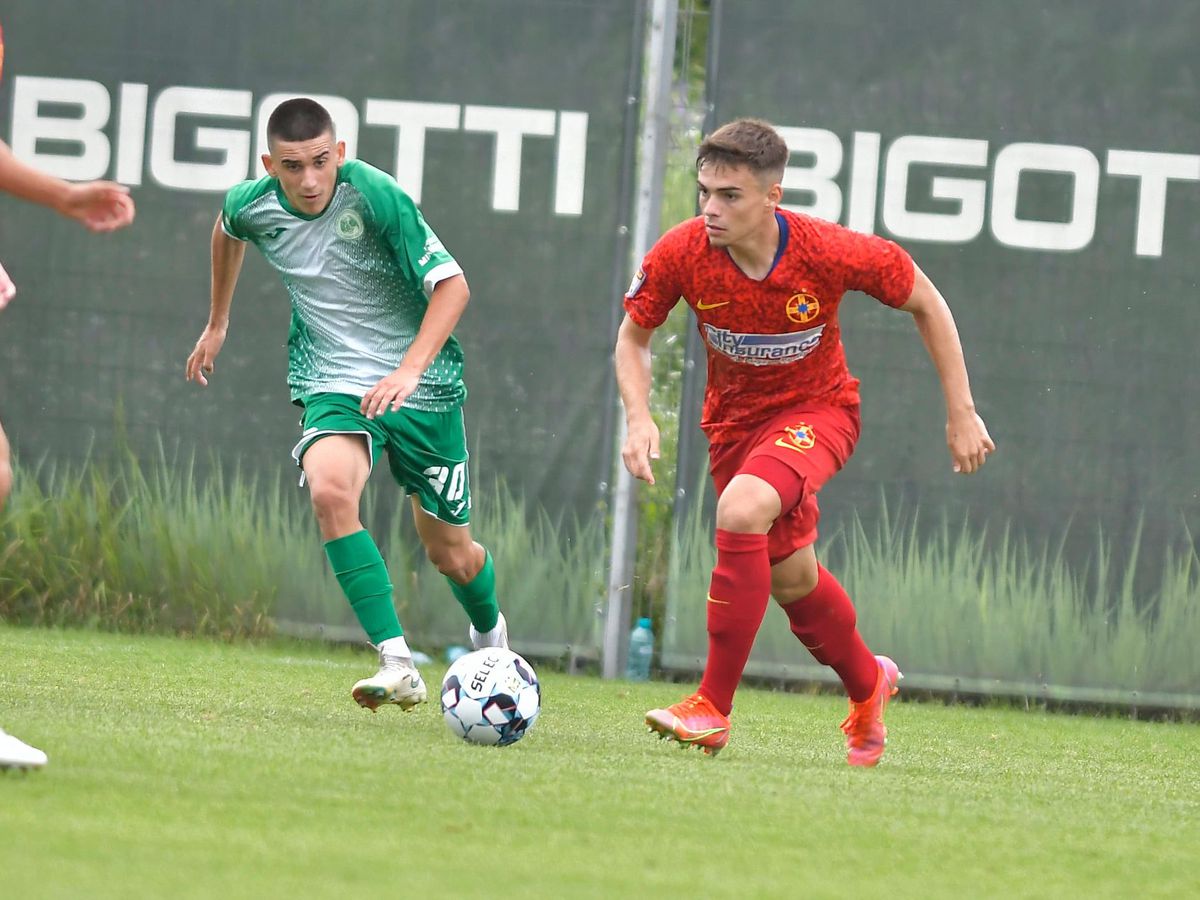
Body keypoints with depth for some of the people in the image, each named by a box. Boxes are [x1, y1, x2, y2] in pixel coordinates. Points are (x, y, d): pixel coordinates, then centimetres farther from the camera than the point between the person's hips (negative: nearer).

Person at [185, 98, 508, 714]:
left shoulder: (376, 197, -22)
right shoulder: (253, 206, -8)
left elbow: (451, 285, -20)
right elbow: (227, 230, 18)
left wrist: (408, 371, -32)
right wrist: (216, 325, 28)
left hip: (422, 384, -2)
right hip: (332, 382, 2)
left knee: (450, 552, 8)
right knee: (329, 490, -31)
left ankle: (490, 631, 44)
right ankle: (397, 664, -31)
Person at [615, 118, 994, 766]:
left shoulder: (831, 253, -28)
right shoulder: (680, 254, -22)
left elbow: (925, 303, -10)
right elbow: (633, 336, -3)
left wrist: (960, 413, -8)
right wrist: (638, 417, -21)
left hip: (817, 408, -4)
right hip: (733, 416, 4)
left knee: (741, 511, -32)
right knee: (789, 577, 17)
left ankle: (713, 708, -25)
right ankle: (867, 684, 48)